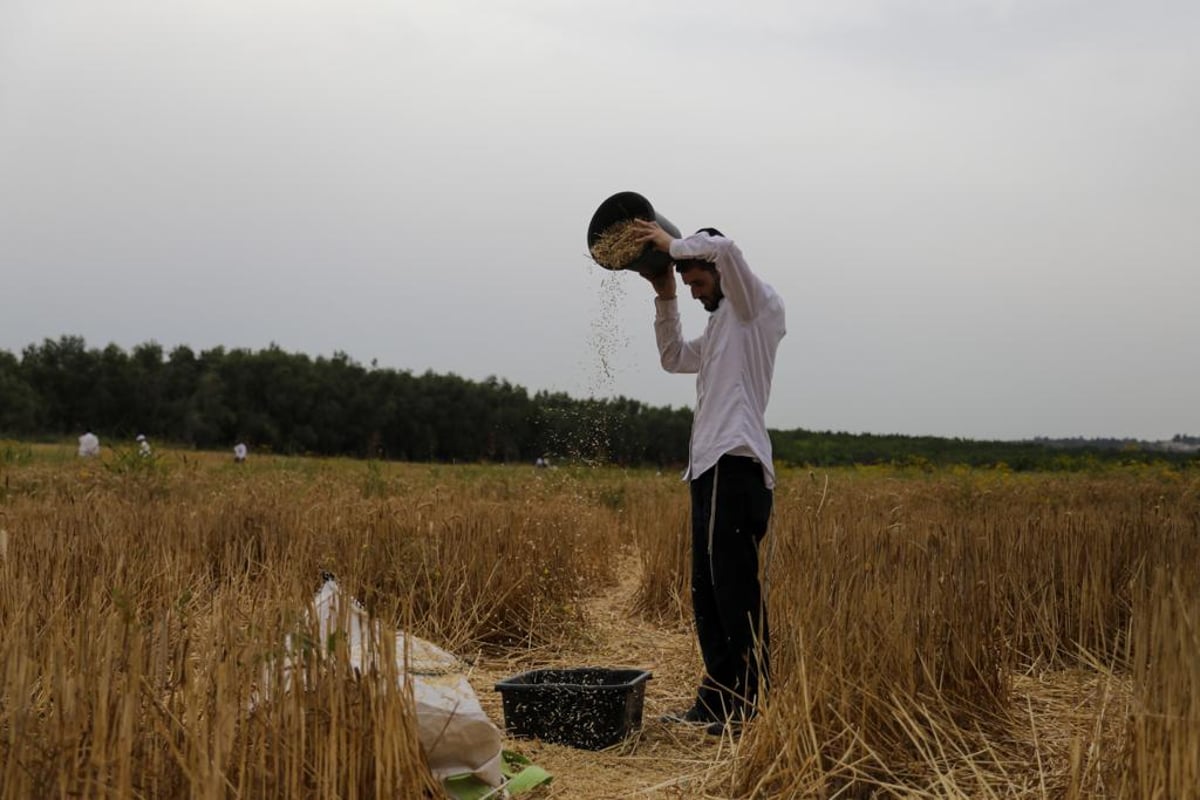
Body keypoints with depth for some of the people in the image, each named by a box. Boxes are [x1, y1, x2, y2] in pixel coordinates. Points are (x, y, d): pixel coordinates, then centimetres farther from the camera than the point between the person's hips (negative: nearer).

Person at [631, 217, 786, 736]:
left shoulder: (759, 309, -1)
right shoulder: (720, 325, 26)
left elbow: (724, 249, -19)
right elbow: (674, 359, 36)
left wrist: (672, 243, -4)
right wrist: (665, 299, 26)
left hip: (735, 466, -10)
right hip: (709, 469, 10)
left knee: (736, 594, -11)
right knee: (707, 594, 12)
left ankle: (750, 707, -6)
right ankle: (716, 700, 19)